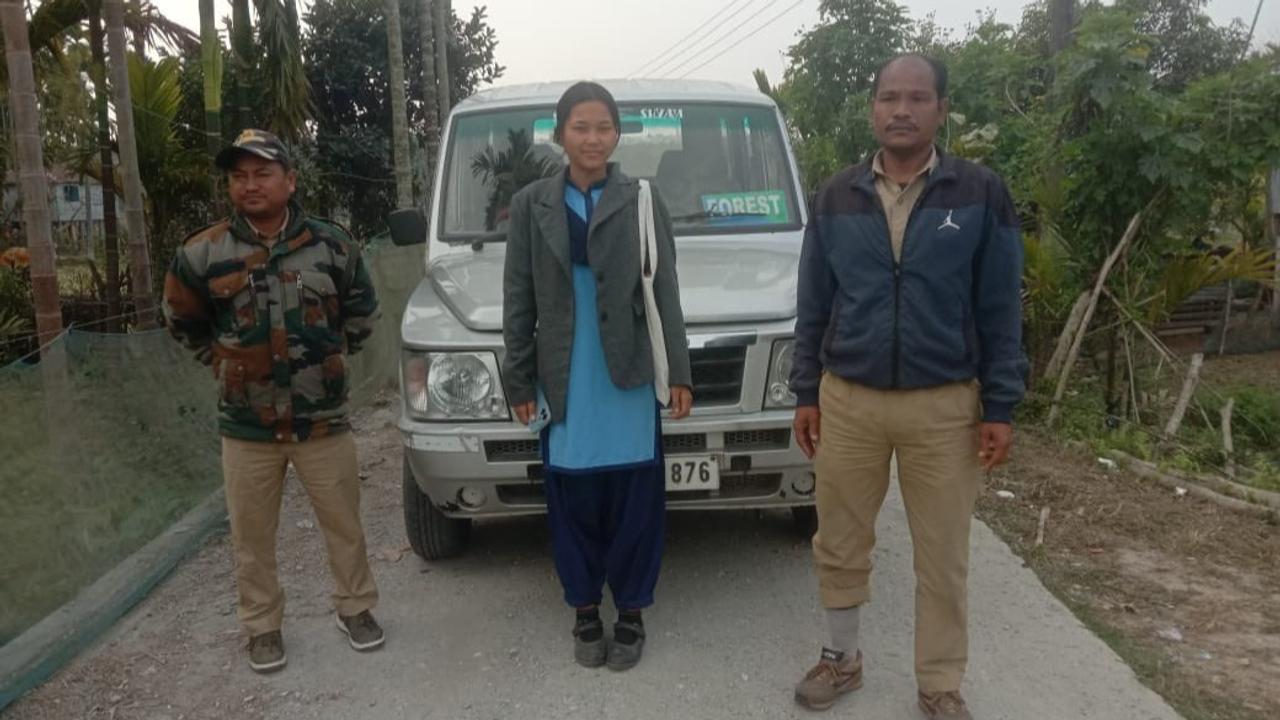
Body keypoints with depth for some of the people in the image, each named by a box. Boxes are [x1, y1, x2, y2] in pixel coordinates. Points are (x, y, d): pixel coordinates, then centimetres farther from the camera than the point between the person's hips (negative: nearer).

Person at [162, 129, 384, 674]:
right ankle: (262, 627, 31)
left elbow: (361, 310, 12)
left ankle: (355, 608, 33)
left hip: (323, 419, 0)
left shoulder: (331, 243, -4)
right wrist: (223, 362, 9)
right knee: (252, 537, 11)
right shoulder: (202, 254, -5)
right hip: (246, 427, 0)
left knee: (344, 525, 12)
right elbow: (182, 321, 13)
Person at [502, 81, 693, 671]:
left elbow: (665, 292, 2)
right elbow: (519, 300, 6)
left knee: (634, 497, 5)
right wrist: (518, 380, 2)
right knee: (573, 498, 8)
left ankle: (631, 611, 21)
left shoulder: (643, 201, 3)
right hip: (563, 377, 1)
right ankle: (585, 608, 25)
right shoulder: (531, 204, 6)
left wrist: (679, 372, -3)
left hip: (629, 374, -1)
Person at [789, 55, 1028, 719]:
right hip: (847, 401, 2)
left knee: (943, 560, 10)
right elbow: (812, 307, 7)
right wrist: (806, 393, 4)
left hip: (945, 406, -1)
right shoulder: (835, 198, 3)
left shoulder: (981, 194, -3)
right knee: (839, 546, 13)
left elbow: (1000, 310, -1)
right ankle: (842, 659, 35)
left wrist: (999, 407, -4)